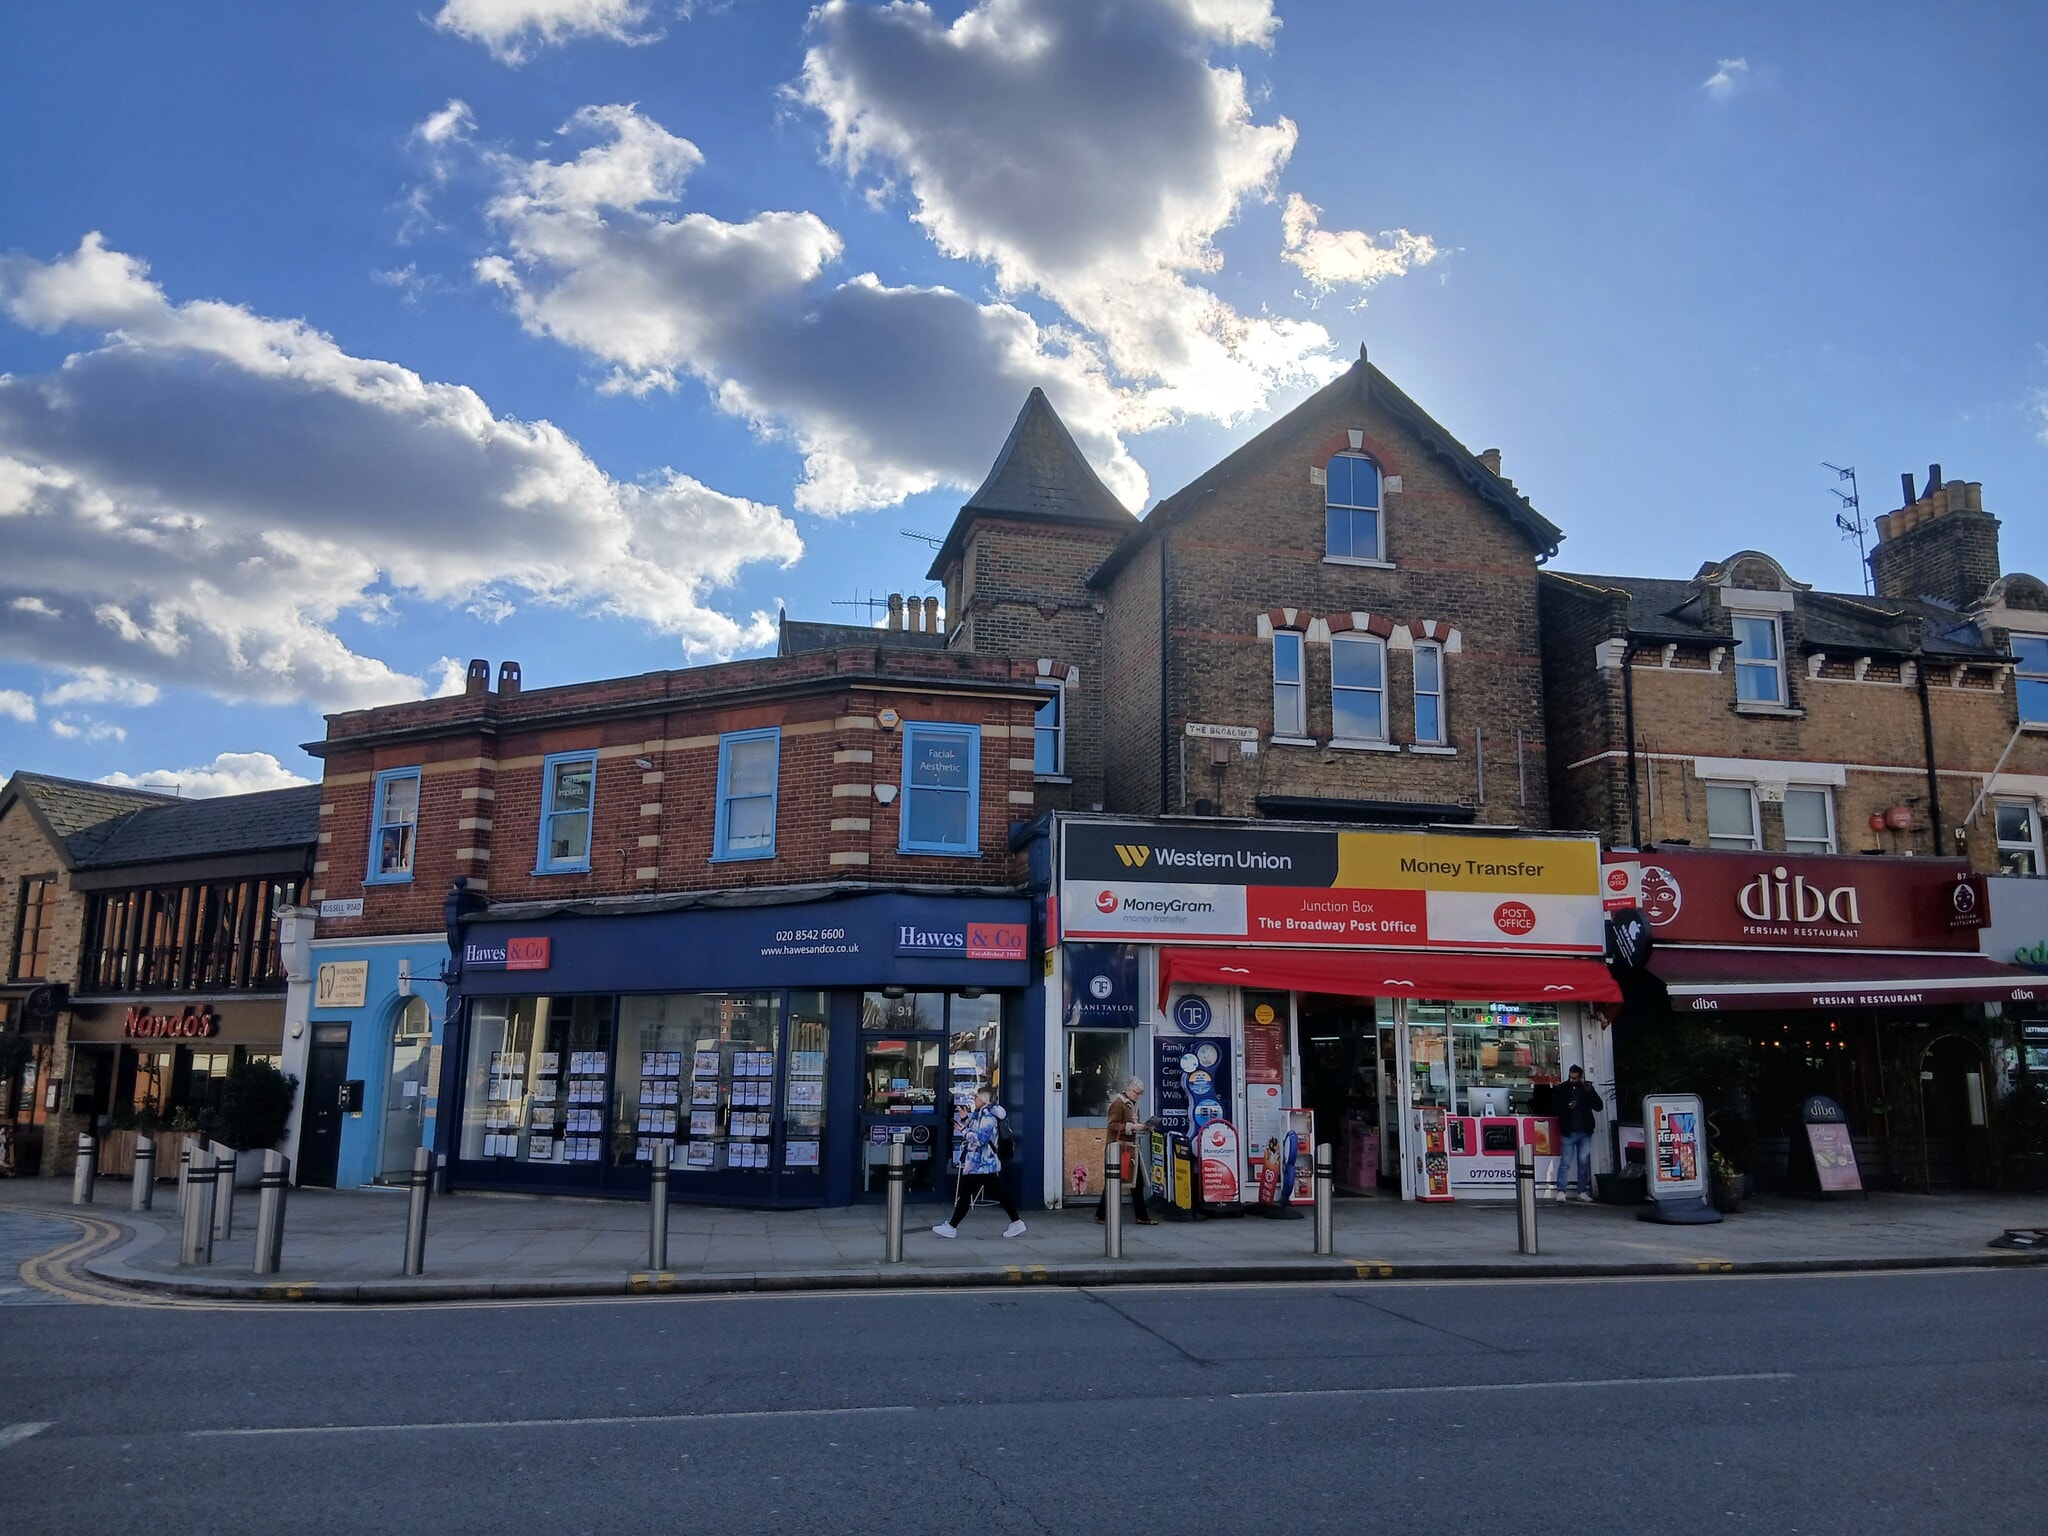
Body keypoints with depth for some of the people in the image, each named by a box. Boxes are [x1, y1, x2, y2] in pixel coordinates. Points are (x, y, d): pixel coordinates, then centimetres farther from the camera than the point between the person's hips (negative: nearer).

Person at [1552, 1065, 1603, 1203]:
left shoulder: (1587, 1088, 6)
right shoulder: (1561, 1089, 1)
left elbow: (1599, 1107, 2)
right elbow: (1553, 1109, 2)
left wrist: (1590, 1092, -12)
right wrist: (1567, 1107, -15)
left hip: (1585, 1132, 2)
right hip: (1569, 1132, -2)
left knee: (1584, 1162, 6)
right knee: (1565, 1162, -5)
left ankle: (1582, 1192, 11)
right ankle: (1561, 1191, -4)